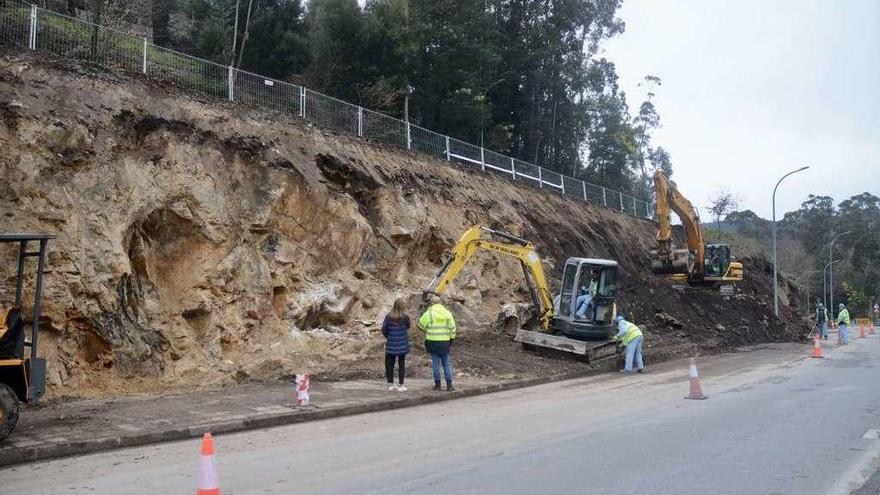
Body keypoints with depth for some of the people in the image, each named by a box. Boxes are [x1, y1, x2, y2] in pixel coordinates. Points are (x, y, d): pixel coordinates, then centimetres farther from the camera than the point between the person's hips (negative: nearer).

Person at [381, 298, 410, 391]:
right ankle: (400, 385, 8)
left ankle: (390, 385, 14)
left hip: (391, 345, 1)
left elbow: (384, 329, -3)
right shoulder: (405, 317, -11)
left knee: (390, 365, 11)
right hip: (402, 345, -1)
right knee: (401, 365, 7)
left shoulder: (388, 317, -7)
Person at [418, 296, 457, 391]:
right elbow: (452, 328, 6)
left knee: (436, 363, 6)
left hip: (433, 342, -2)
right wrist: (452, 340, 15)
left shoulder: (429, 314, -7)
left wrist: (426, 330, 21)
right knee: (446, 364, 8)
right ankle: (449, 385, 6)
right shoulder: (447, 313, 4)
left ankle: (437, 384, 9)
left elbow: (421, 325, 2)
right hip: (445, 342, 2)